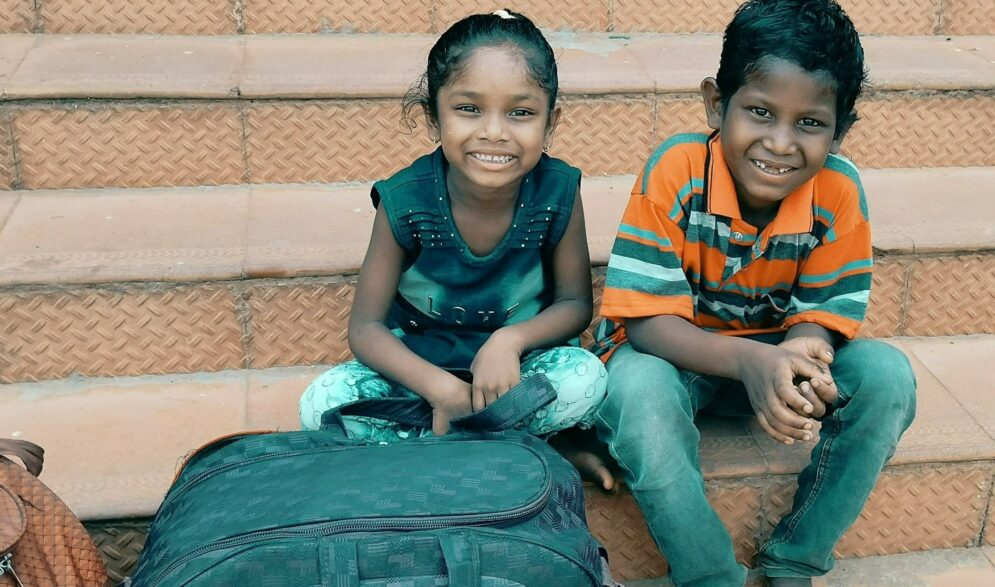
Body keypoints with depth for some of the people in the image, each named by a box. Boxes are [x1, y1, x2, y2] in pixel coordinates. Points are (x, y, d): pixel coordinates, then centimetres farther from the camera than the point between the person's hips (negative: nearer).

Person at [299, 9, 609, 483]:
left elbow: (576, 303, -6)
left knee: (586, 379, -30)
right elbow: (365, 326, -14)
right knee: (323, 404, -23)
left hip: (518, 364, 1)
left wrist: (510, 340, -27)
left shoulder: (558, 193, -18)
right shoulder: (405, 201, -20)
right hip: (421, 368, 0)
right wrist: (441, 388, -30)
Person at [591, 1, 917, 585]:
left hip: (774, 357, 3)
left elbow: (822, 315, -10)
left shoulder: (840, 192, -15)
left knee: (887, 375, -21)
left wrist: (802, 356, -36)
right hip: (673, 352, -3)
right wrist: (748, 360, -40)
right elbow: (646, 318, -23)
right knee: (639, 389, -36)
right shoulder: (676, 171, -23)